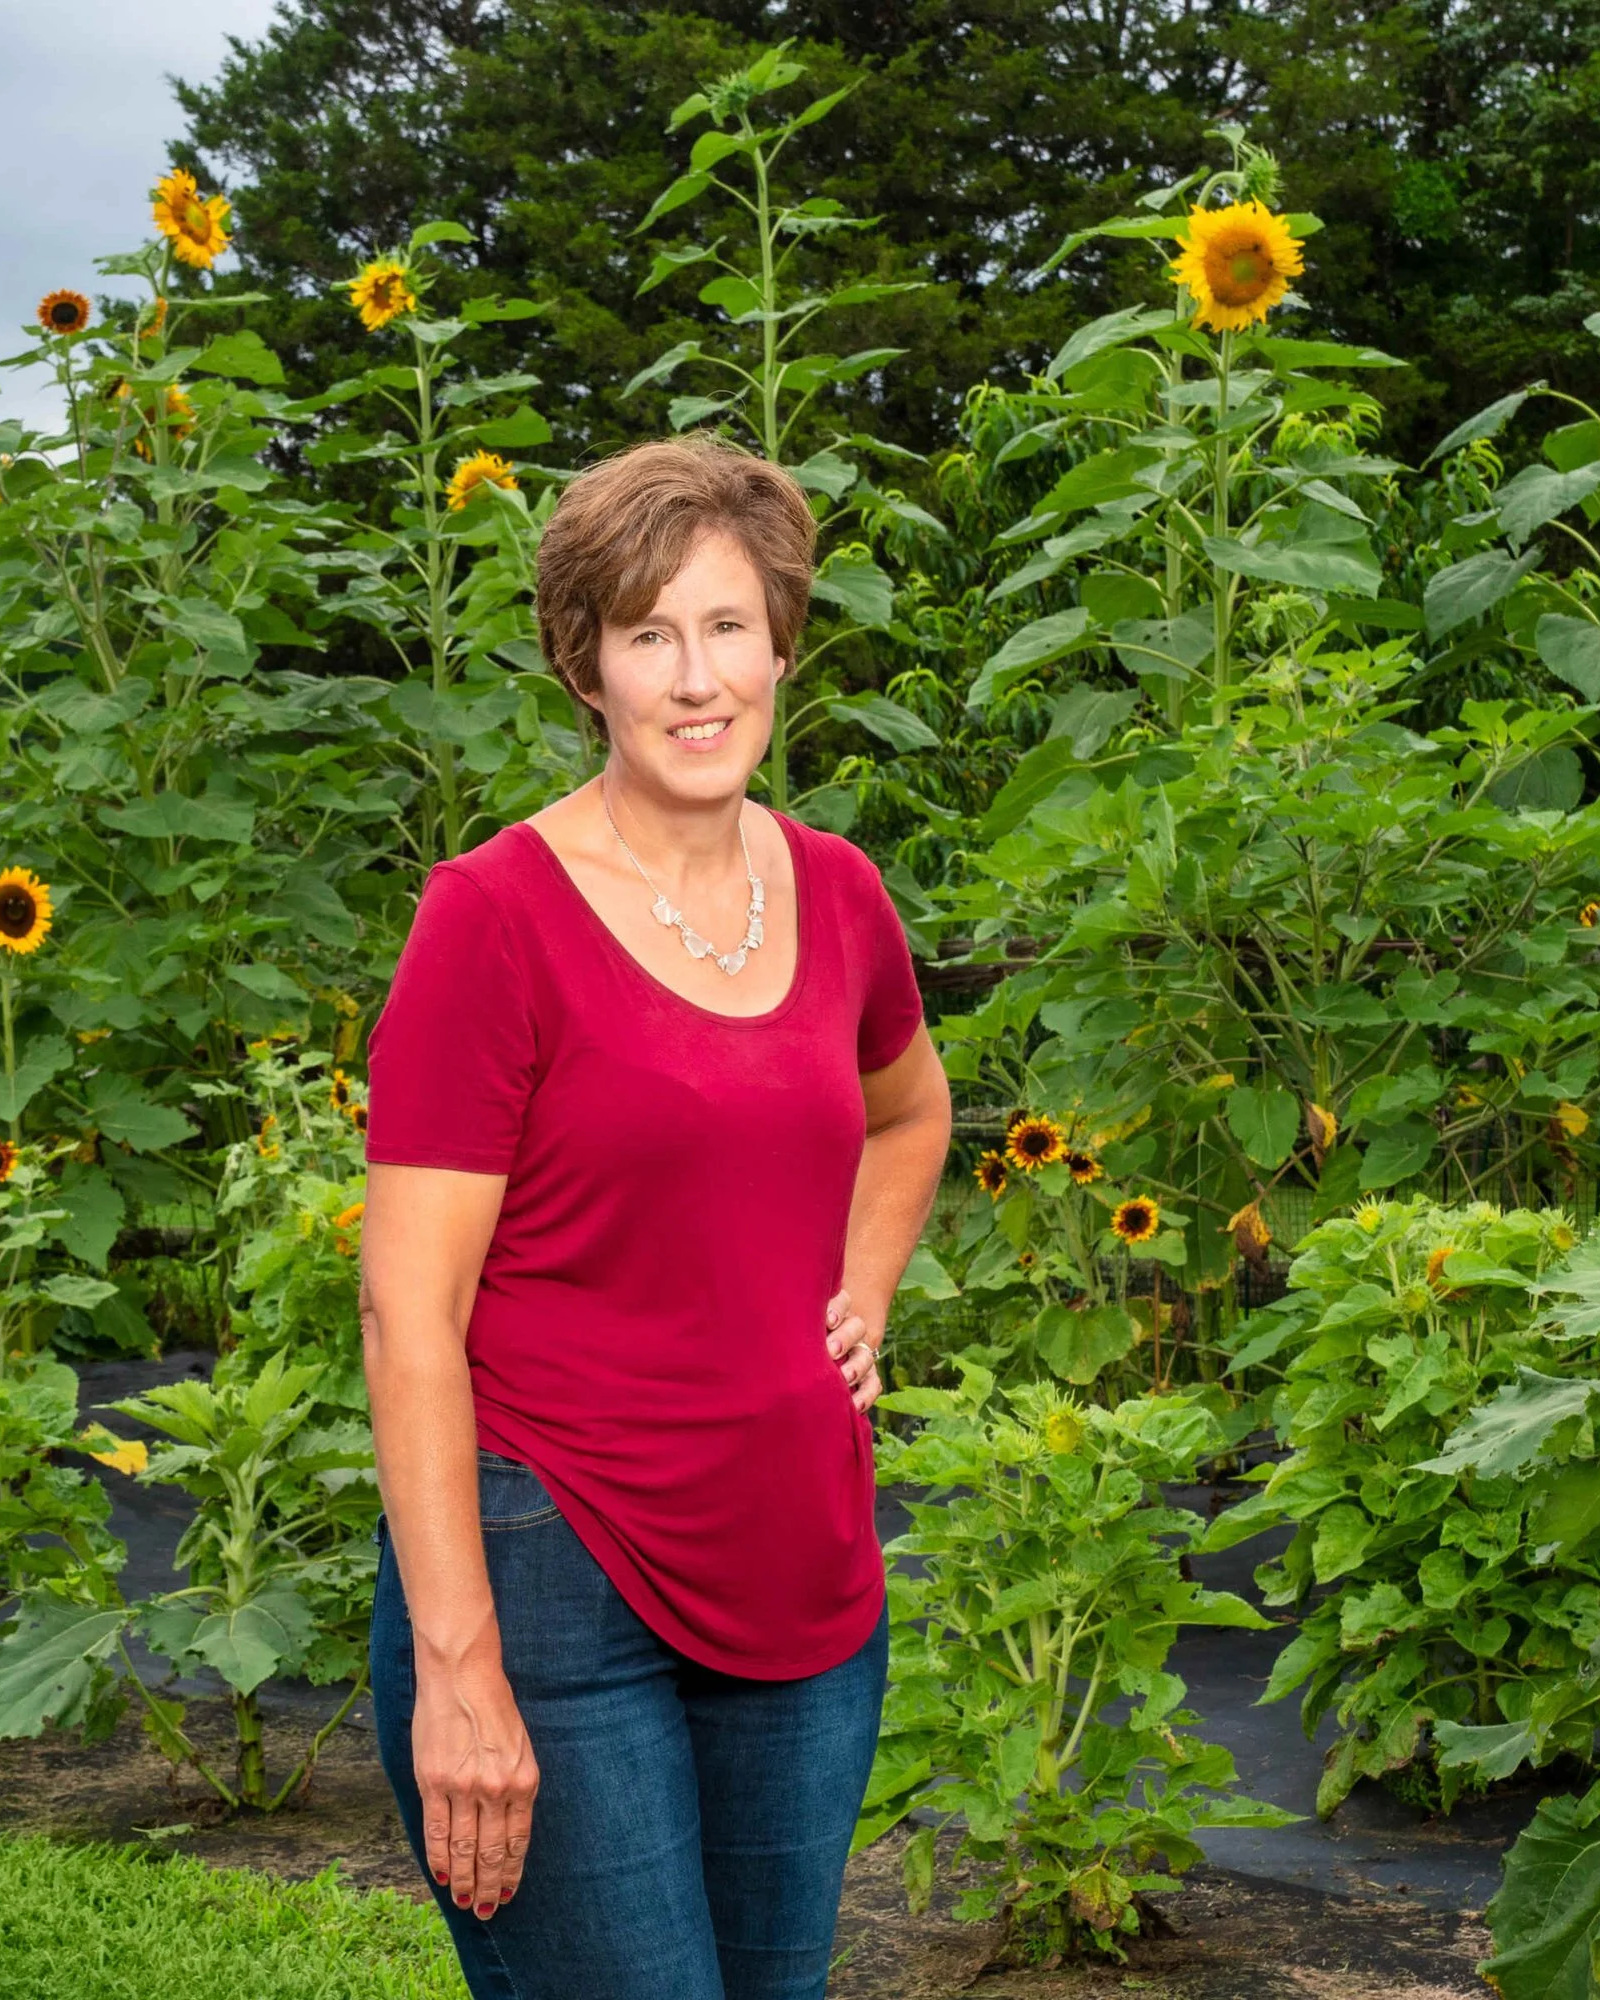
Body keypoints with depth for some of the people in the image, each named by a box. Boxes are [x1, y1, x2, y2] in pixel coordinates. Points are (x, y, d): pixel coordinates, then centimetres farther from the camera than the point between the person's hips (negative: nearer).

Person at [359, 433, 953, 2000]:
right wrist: (457, 1665, -19)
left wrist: (858, 1308, 10)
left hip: (807, 1584, 6)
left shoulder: (835, 894, 5)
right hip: (551, 1577, -6)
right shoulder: (494, 914, -12)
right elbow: (407, 1317, -15)